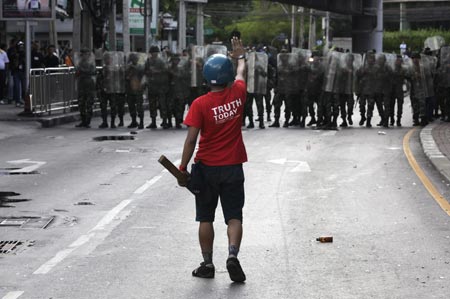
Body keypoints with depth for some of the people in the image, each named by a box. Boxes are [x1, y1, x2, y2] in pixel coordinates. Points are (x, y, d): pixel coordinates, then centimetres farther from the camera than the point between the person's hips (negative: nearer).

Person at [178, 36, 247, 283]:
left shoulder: (200, 104, -13)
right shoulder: (237, 94, -5)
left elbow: (191, 139, -15)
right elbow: (241, 73, 18)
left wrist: (183, 169, -8)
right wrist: (240, 56, 38)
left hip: (206, 168, -1)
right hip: (233, 168, 1)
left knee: (205, 218, 11)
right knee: (234, 217, 3)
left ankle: (207, 264, 15)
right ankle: (233, 255, -17)